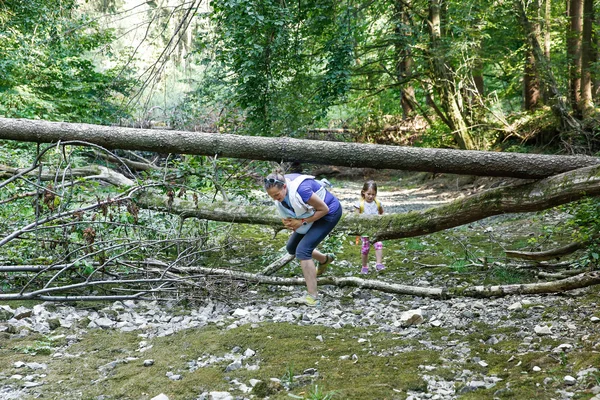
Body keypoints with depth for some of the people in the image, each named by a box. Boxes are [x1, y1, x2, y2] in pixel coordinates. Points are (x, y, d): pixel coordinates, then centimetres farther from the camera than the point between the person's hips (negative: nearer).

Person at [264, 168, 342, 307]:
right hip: (312, 213, 9)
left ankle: (312, 297, -18)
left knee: (302, 250, -20)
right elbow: (285, 211, 5)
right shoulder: (279, 189, -14)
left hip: (330, 212, -8)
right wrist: (287, 221, -16)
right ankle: (324, 259, 41)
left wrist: (302, 222, -24)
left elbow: (324, 209, -25)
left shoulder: (300, 189, -37)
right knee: (292, 247, 16)